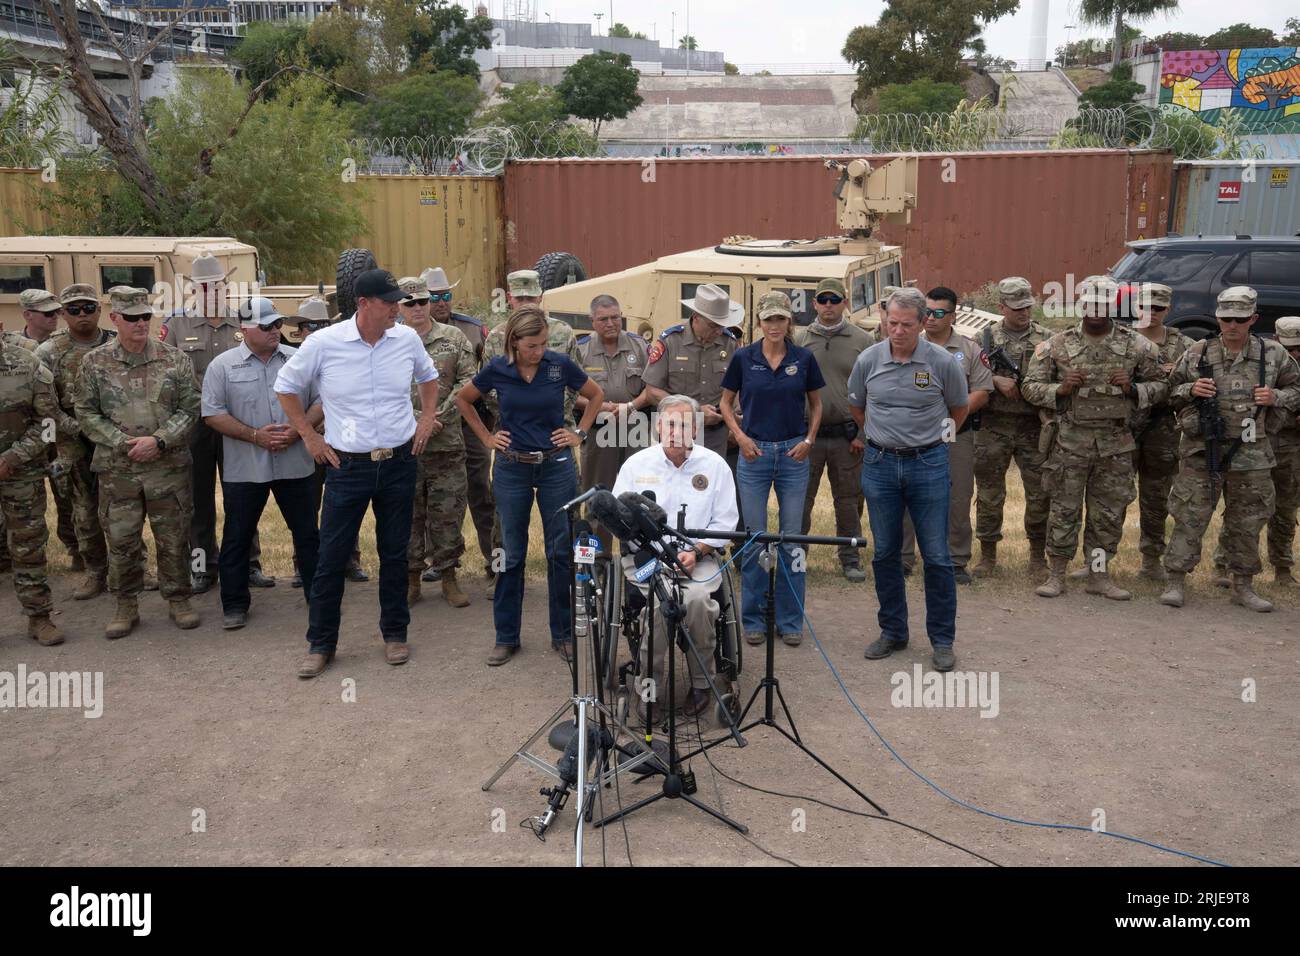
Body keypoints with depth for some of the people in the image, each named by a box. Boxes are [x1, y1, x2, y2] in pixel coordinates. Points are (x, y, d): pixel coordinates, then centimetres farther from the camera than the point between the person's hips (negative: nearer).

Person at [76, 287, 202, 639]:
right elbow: (86, 413, 3)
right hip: (117, 471, 0)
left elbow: (189, 409, 0)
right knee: (121, 541, 6)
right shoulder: (95, 362, 3)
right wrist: (123, 443, -9)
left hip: (169, 467, 0)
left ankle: (178, 600, 22)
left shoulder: (174, 359, 2)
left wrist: (158, 440, -13)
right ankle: (126, 606, 21)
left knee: (173, 539, 7)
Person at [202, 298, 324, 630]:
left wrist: (299, 429, -12)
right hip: (244, 469, -1)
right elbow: (213, 414, -6)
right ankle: (234, 605, 19)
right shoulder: (223, 365, -2)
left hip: (295, 465, 2)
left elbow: (321, 401, 5)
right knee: (237, 538, 6)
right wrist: (255, 435, -15)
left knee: (307, 534, 10)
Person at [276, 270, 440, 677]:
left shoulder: (407, 339, -2)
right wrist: (309, 435, 1)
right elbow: (285, 387, 4)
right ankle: (321, 644, 15)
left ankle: (395, 634, 27)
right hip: (348, 466, -2)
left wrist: (427, 418, 9)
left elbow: (428, 376, 20)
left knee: (395, 552, 12)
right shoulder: (324, 343, -10)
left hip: (399, 463, 2)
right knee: (331, 556, 2)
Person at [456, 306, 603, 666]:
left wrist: (579, 433, 3)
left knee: (562, 552, 5)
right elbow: (463, 399, 12)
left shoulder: (560, 364, -7)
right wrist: (486, 437, 6)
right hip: (512, 468, 0)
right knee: (512, 554, 7)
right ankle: (506, 637, 18)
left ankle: (564, 634, 17)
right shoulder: (497, 369, -5)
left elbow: (596, 395, 10)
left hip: (556, 465, 0)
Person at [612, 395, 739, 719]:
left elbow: (724, 522, 4)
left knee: (698, 597, -31)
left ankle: (701, 682, -12)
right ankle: (650, 681, -15)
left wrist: (696, 552, -12)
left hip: (698, 558, 0)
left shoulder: (714, 465, 7)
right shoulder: (637, 464, 8)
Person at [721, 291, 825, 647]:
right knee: (754, 537, 4)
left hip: (793, 454, 1)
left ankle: (790, 620, 16)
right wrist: (740, 436, -5)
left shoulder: (804, 358, 1)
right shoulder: (743, 358, -1)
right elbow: (726, 402, 8)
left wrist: (809, 439, -1)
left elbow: (816, 404, 12)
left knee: (792, 538, 5)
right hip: (754, 453, -1)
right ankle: (754, 619, 16)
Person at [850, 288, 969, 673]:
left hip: (927, 464, -2)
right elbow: (856, 407, 17)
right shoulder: (868, 360, -1)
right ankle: (892, 631, 24)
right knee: (885, 553, 10)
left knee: (936, 556, 0)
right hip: (880, 464, 2)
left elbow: (959, 408, 11)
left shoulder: (942, 362, -7)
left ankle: (942, 639, 12)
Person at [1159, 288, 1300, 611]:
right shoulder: (1198, 353, 2)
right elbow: (1171, 391, 10)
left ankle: (1243, 586, 24)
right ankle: (1175, 582, 8)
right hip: (1201, 453, -1)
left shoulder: (1273, 354, 4)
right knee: (1189, 519, -1)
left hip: (1252, 455, 2)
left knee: (1247, 524, 11)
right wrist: (1191, 389, -11)